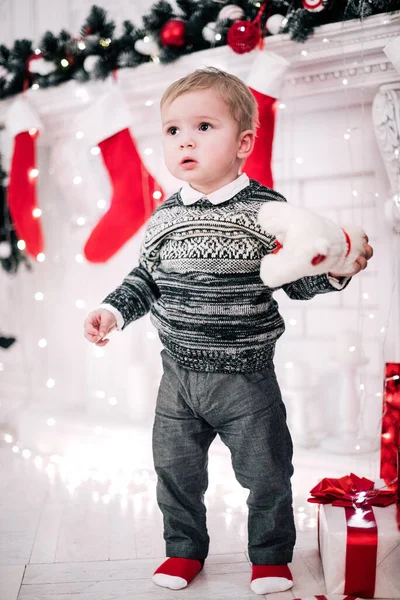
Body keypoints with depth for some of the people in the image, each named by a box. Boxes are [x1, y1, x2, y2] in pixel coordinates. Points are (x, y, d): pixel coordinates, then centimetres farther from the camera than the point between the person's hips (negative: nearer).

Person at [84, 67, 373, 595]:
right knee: (175, 469, 14)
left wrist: (335, 273, -23)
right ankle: (185, 550, 37)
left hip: (247, 377, -3)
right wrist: (113, 310, -3)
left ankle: (271, 557, 32)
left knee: (266, 472, 9)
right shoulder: (165, 217, 1)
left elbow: (298, 281, -5)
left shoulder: (267, 209, -9)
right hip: (180, 377, 3)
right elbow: (146, 280, 11)